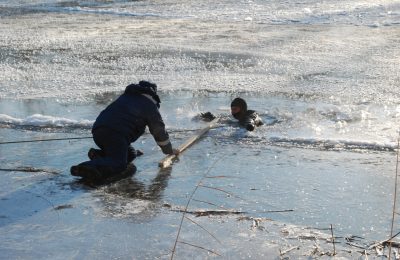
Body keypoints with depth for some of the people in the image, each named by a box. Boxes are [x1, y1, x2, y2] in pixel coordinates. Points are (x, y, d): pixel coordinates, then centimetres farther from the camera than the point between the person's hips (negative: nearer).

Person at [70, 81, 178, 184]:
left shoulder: (126, 96, 33)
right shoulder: (150, 105, 13)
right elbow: (159, 130, 19)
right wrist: (169, 150, 33)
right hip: (116, 133, -8)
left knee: (131, 154, 18)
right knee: (118, 164, -20)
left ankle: (98, 154, 1)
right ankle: (89, 167, -44)